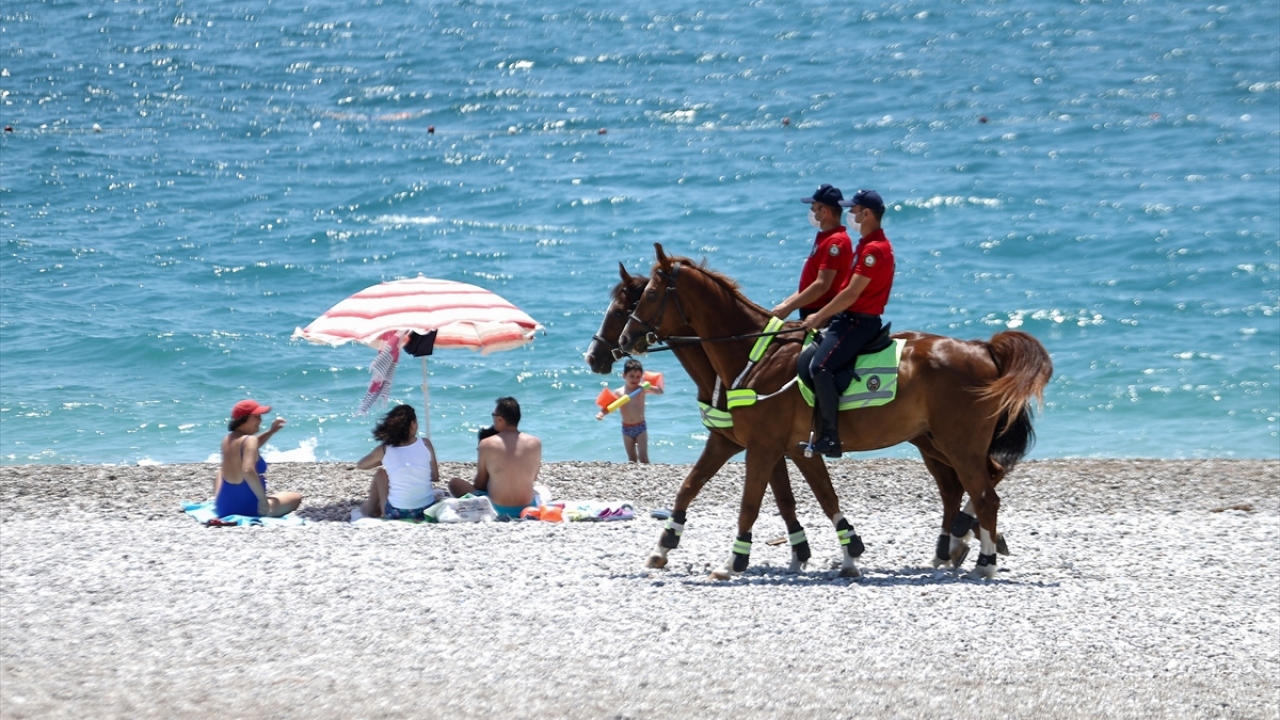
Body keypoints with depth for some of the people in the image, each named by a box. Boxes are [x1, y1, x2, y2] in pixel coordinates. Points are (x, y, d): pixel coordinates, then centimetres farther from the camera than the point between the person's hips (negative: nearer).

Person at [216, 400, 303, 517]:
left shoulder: (228, 439, 8)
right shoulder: (249, 440, -18)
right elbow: (248, 471, -35)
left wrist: (271, 431, 23)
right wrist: (263, 499, -30)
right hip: (247, 507, -7)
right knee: (296, 498, 11)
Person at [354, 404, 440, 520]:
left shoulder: (384, 450, -5)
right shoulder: (425, 444, -5)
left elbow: (360, 465, 14)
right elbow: (435, 477, 4)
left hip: (396, 513, -1)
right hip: (428, 510, 1)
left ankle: (372, 509, 38)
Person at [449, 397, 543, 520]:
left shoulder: (486, 444, -10)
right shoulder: (535, 443, -4)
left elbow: (480, 484, 0)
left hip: (497, 509, -5)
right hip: (527, 508, 5)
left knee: (455, 483, 15)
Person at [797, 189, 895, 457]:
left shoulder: (875, 249, -17)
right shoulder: (866, 245, 17)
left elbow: (851, 294, -20)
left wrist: (819, 317, -12)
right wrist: (824, 316, 14)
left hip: (859, 322, -11)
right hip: (849, 319, 11)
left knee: (820, 366, -25)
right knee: (805, 361, 12)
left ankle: (831, 437, -25)